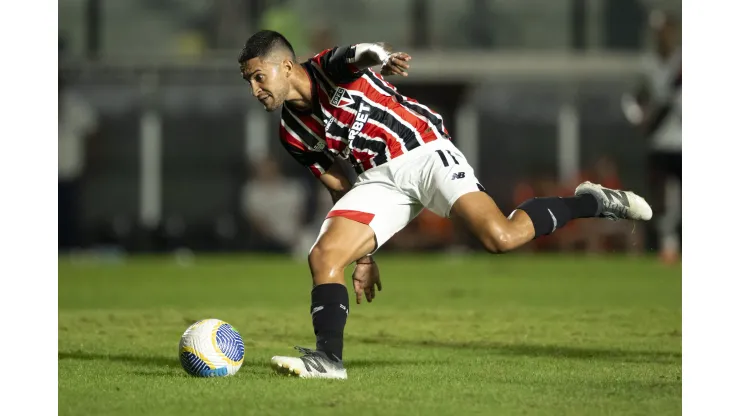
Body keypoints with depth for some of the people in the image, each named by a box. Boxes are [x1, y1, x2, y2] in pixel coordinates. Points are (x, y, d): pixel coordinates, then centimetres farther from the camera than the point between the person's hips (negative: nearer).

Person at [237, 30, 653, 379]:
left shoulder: (329, 68, -9)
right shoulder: (293, 132, 10)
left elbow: (360, 54, -34)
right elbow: (341, 187, 19)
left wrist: (380, 58, -59)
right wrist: (364, 253, 17)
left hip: (423, 150, -7)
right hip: (378, 179, 7)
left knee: (501, 236, -25)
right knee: (323, 257, -14)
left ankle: (591, 202, -6)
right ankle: (329, 358, -11)